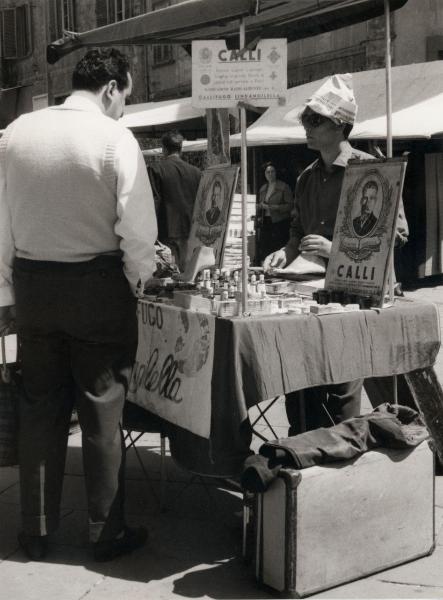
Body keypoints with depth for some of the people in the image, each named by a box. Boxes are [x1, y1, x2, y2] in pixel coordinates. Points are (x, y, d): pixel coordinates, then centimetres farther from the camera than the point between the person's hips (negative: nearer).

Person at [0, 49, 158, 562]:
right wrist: (137, 279, 3)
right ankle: (106, 533, 20)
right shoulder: (115, 139, -11)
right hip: (97, 287, -4)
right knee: (101, 415, 8)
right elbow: (137, 228, -14)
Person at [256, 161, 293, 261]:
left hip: (279, 223, -5)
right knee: (263, 251, -1)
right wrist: (261, 206, 4)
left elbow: (289, 205, -7)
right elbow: (258, 205, 27)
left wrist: (275, 207, -16)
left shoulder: (284, 187, -2)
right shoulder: (262, 188, 16)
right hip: (265, 222, 6)